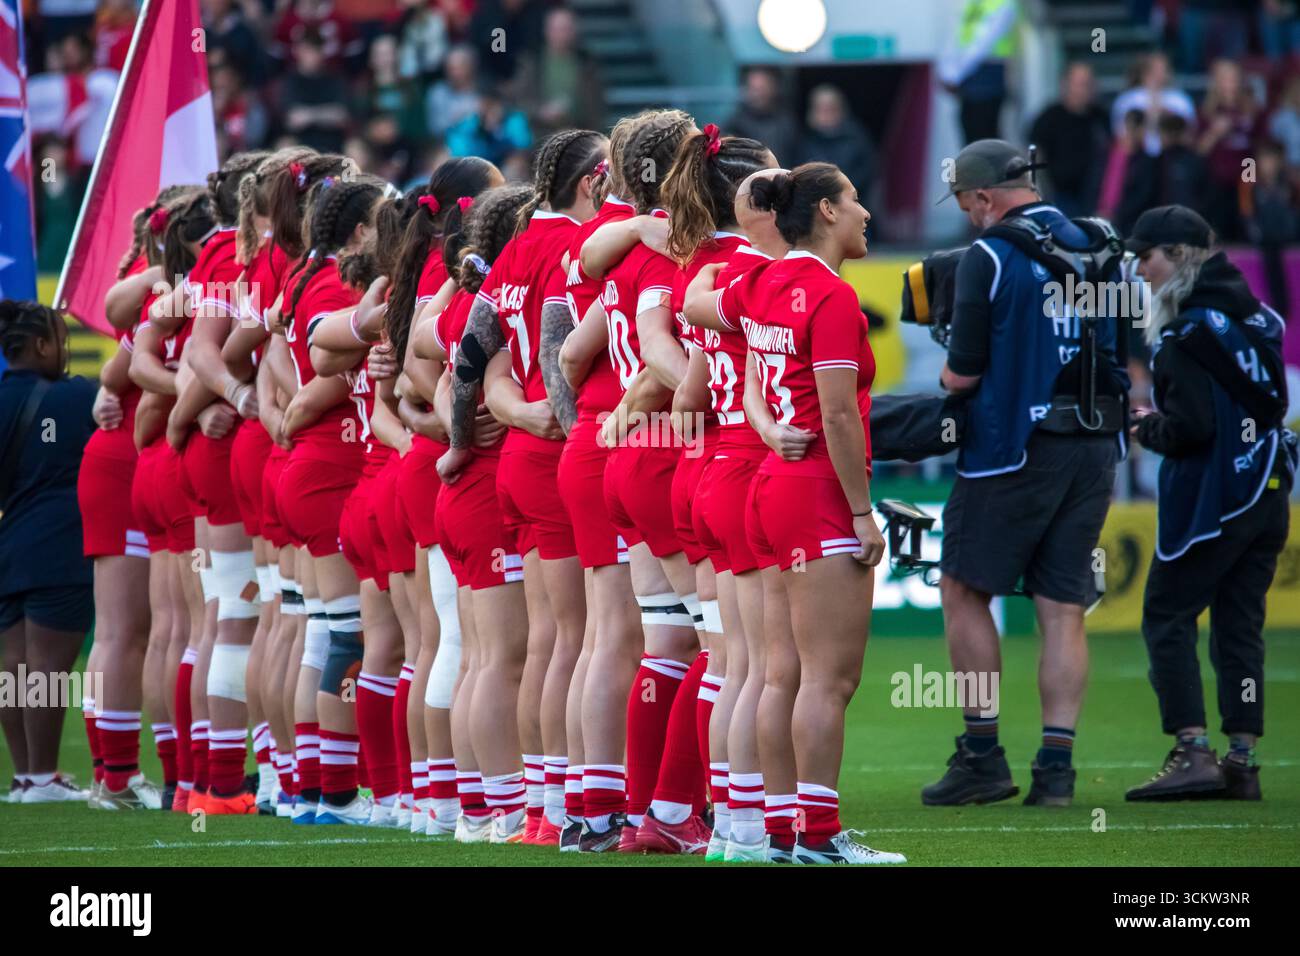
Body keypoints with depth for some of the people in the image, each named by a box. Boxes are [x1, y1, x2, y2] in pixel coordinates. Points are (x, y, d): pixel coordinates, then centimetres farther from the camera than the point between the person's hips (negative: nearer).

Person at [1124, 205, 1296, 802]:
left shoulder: (1187, 332, -14)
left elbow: (1190, 427, -20)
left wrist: (1148, 428, 1)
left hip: (1209, 500, -8)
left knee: (1167, 617, -1)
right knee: (1240, 625, 10)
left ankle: (1192, 751, -10)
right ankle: (1242, 758, 7)